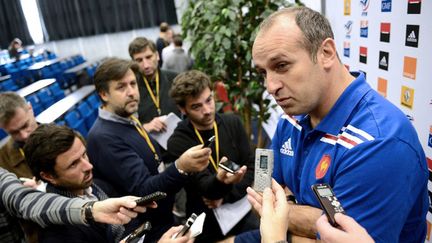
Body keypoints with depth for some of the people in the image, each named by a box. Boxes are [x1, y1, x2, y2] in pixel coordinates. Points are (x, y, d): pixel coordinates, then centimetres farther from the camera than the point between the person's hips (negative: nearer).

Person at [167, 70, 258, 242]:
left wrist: (225, 196, -15)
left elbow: (250, 169, -3)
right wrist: (220, 182, -44)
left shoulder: (233, 124, -3)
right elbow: (204, 186, -23)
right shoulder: (177, 143, -14)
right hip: (206, 224, -2)